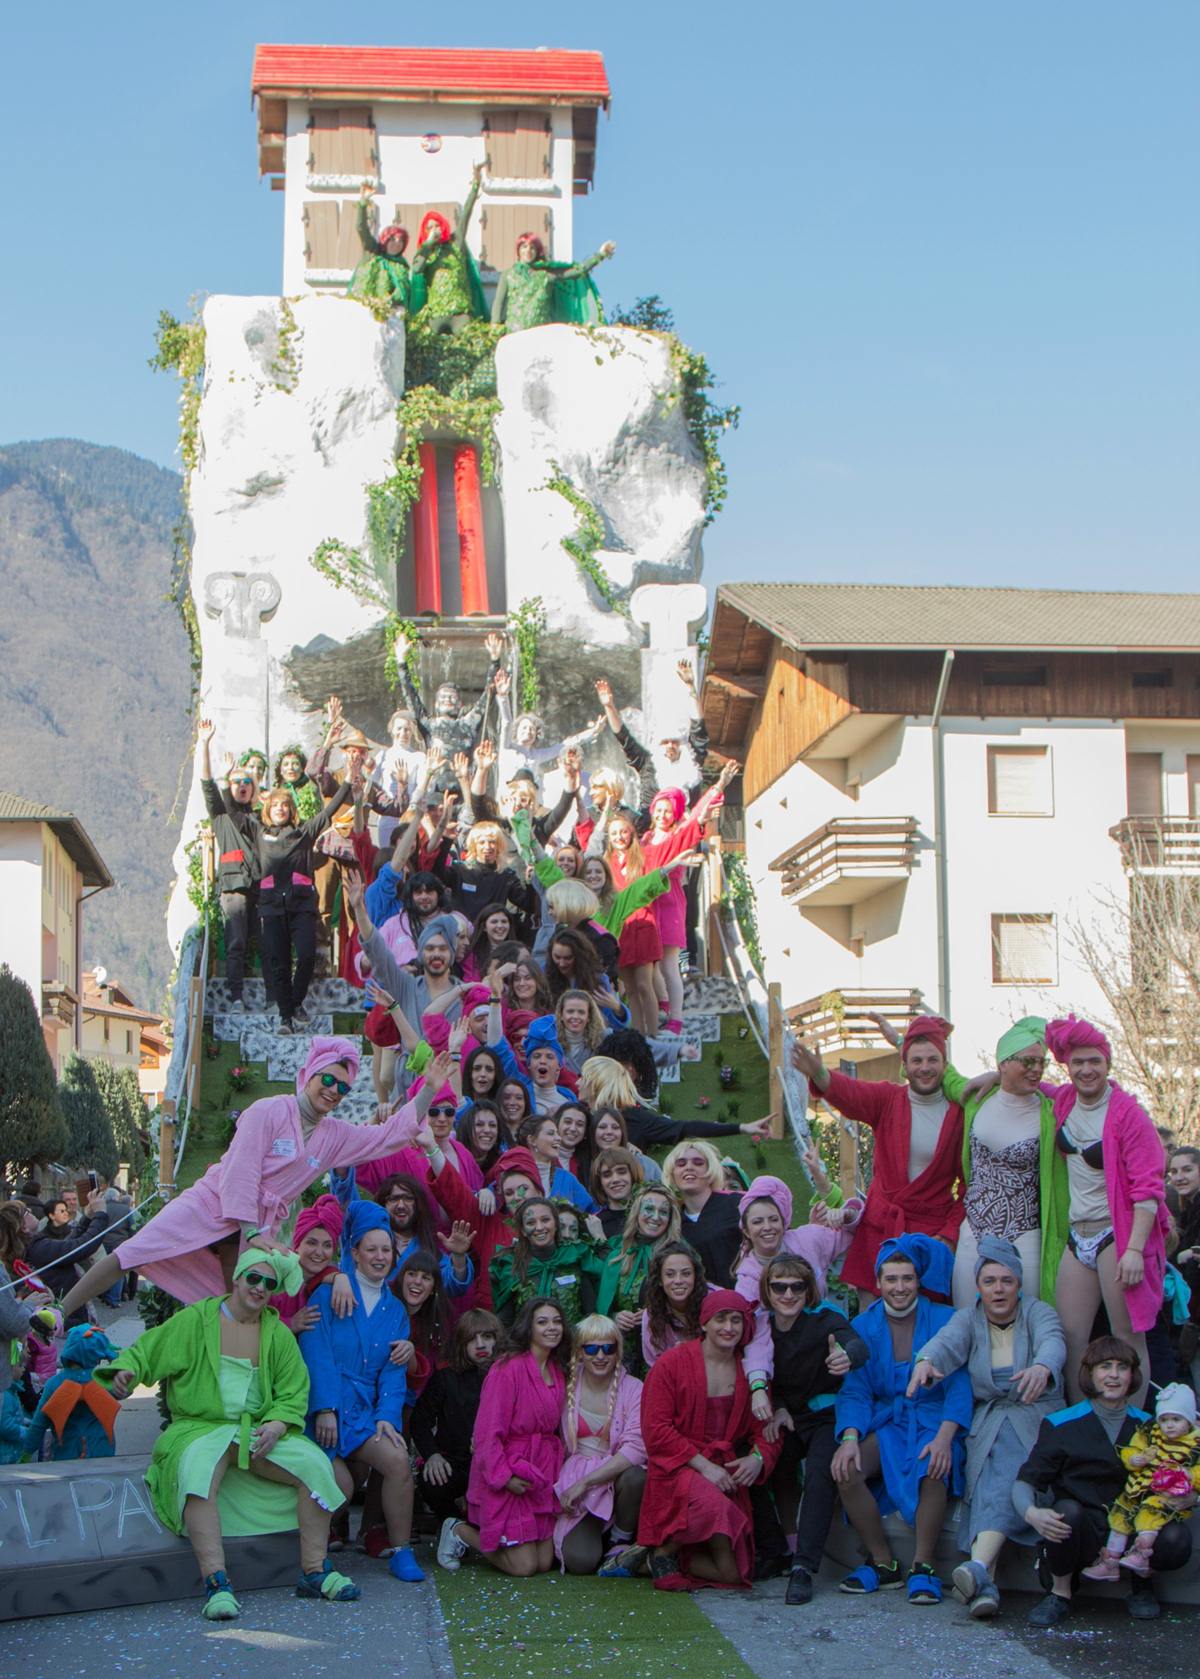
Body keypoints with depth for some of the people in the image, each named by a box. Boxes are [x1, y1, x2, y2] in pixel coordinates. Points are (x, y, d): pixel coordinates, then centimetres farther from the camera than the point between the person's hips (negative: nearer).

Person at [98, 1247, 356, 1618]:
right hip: (200, 1428, -3)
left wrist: (276, 1424, -12)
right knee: (197, 1472, -37)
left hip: (259, 1431, 3)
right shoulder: (196, 1320, 4)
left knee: (314, 1464, -21)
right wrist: (126, 1371, -19)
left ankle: (313, 1572, -15)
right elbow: (147, 1350, 3)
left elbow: (294, 1392, 7)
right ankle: (216, 1582, -43)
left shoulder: (277, 1334, 12)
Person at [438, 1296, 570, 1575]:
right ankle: (459, 1531, 14)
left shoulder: (558, 1371, 10)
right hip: (509, 1476, -8)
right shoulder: (508, 1368, -15)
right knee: (524, 1566, -8)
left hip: (543, 1474, 8)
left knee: (545, 1563, 5)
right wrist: (503, 1476, -21)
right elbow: (488, 1429, -16)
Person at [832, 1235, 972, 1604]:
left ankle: (922, 1566, -19)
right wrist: (850, 1438, -20)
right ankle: (883, 1563, -10)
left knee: (933, 1469, -37)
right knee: (846, 1470, -27)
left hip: (933, 1420, -2)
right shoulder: (863, 1327, 7)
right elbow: (855, 1390, 0)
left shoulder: (944, 1321, 0)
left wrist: (944, 1437, -25)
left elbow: (958, 1384, -7)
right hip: (885, 1421, 3)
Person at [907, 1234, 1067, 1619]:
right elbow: (947, 1342, -12)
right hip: (987, 1424, 1)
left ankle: (979, 1567, -45)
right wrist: (925, 1361, -37)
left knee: (1005, 1474, -29)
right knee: (995, 1475, -26)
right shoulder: (968, 1318, 10)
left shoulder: (1038, 1313, 3)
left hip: (1039, 1418, -1)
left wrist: (1041, 1367, -44)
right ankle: (985, 1584, -40)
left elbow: (1053, 1341, -19)